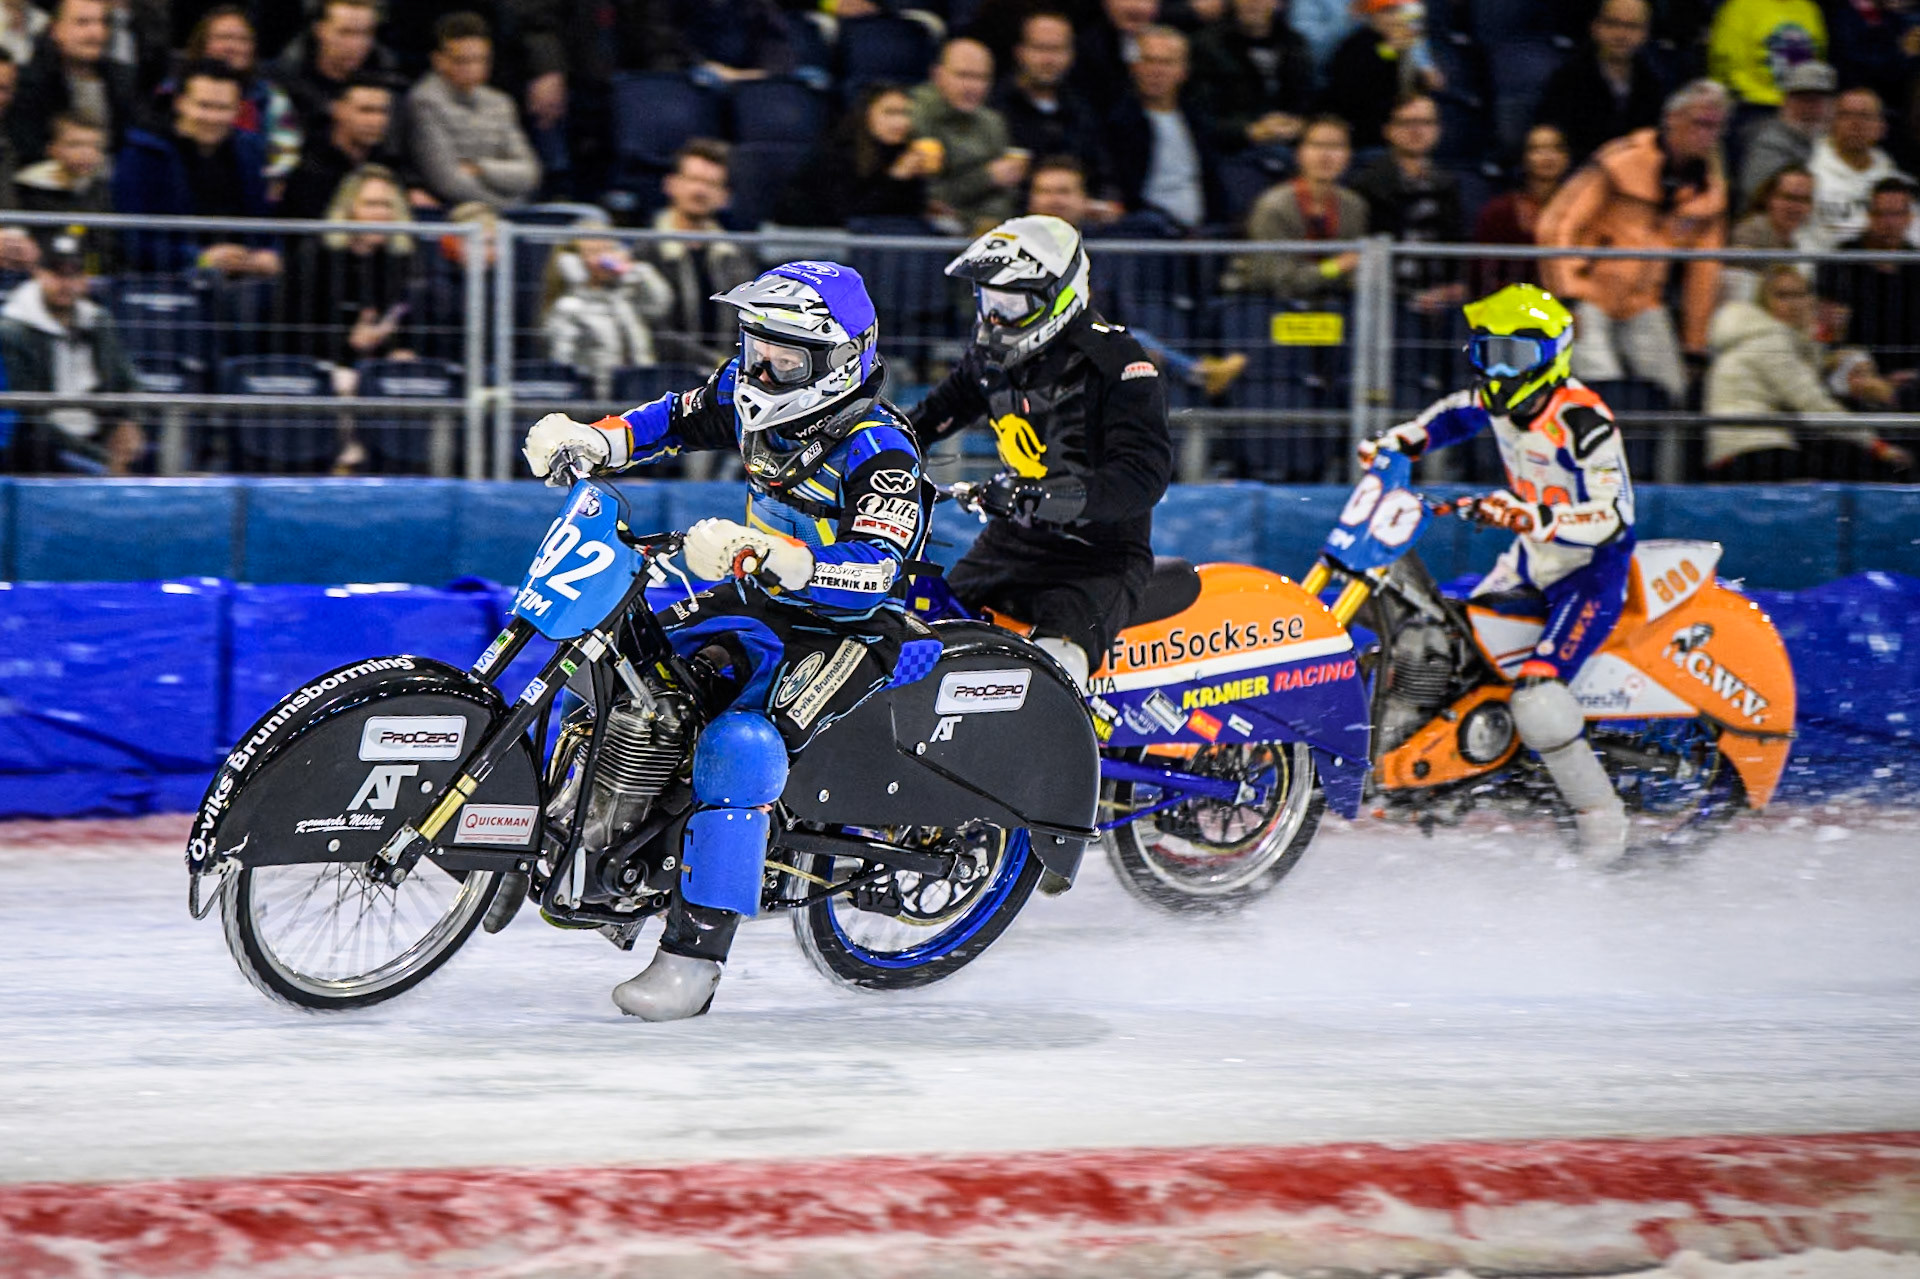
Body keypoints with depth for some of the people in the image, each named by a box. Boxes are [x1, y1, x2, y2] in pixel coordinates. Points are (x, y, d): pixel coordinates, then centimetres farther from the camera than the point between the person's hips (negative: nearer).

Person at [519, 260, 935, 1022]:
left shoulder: (877, 450, -23)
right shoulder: (751, 397, 0)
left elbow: (876, 569, -35)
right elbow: (676, 422, 18)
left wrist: (762, 553, -47)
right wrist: (592, 441, -1)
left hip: (849, 629, -9)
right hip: (765, 600, 9)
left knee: (741, 745, -29)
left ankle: (695, 954, -32)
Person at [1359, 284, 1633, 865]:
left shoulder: (1583, 422, -25)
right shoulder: (1500, 400, 0)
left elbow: (1611, 517, -32)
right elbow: (1455, 413, 25)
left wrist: (1528, 516, -44)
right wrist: (1400, 441, 9)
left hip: (1592, 571, -9)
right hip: (1532, 560, 9)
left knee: (1537, 697, -24)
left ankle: (1602, 820, -11)